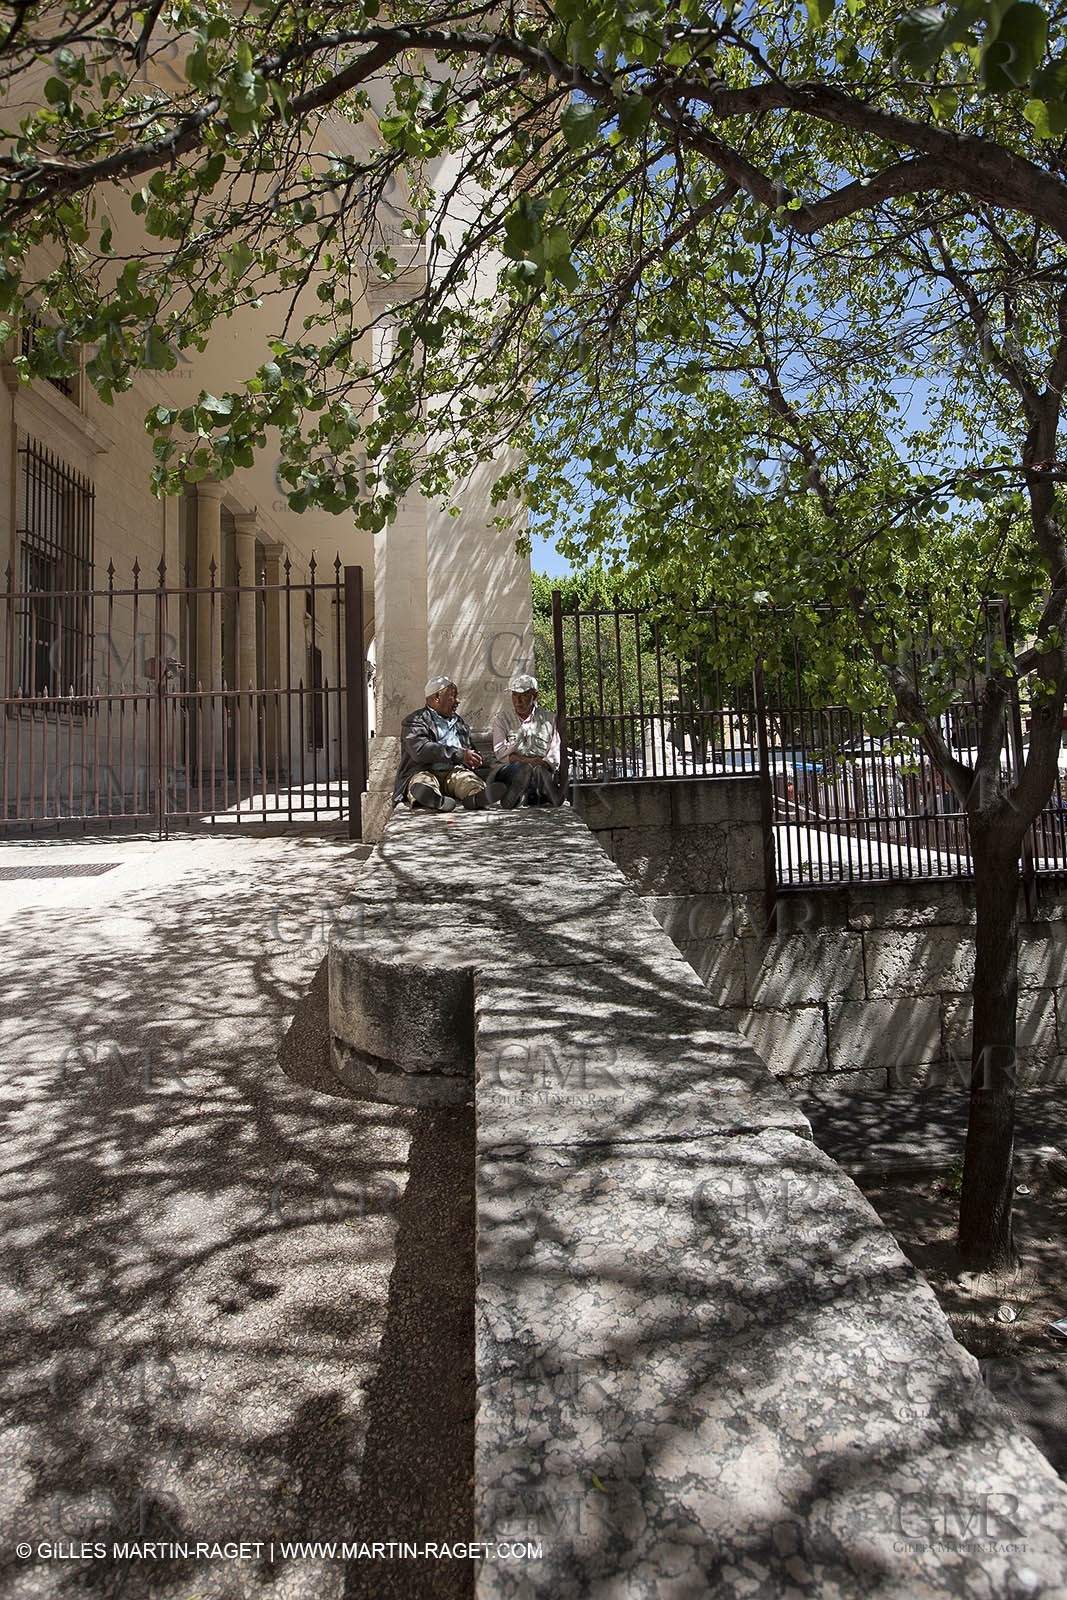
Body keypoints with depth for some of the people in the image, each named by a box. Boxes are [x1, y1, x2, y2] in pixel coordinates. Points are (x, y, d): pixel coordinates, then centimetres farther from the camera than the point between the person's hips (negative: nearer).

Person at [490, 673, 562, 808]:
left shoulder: (548, 719, 17)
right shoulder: (502, 718, 16)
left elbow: (554, 754, 9)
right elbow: (500, 752, 2)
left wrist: (544, 764, -16)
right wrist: (525, 760, -15)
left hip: (542, 770, 1)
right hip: (510, 770, 0)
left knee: (540, 770, -37)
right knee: (523, 767, -37)